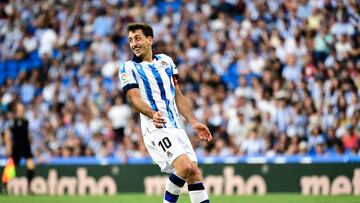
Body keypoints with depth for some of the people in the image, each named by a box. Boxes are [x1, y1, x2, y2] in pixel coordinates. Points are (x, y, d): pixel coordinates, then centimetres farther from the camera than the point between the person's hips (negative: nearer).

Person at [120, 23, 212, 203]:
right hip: (156, 128, -6)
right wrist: (152, 114, -31)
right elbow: (135, 98, -11)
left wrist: (194, 122, 14)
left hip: (176, 127, 6)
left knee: (194, 173, -2)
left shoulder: (166, 61, 18)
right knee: (185, 167, -24)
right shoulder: (128, 68, 2)